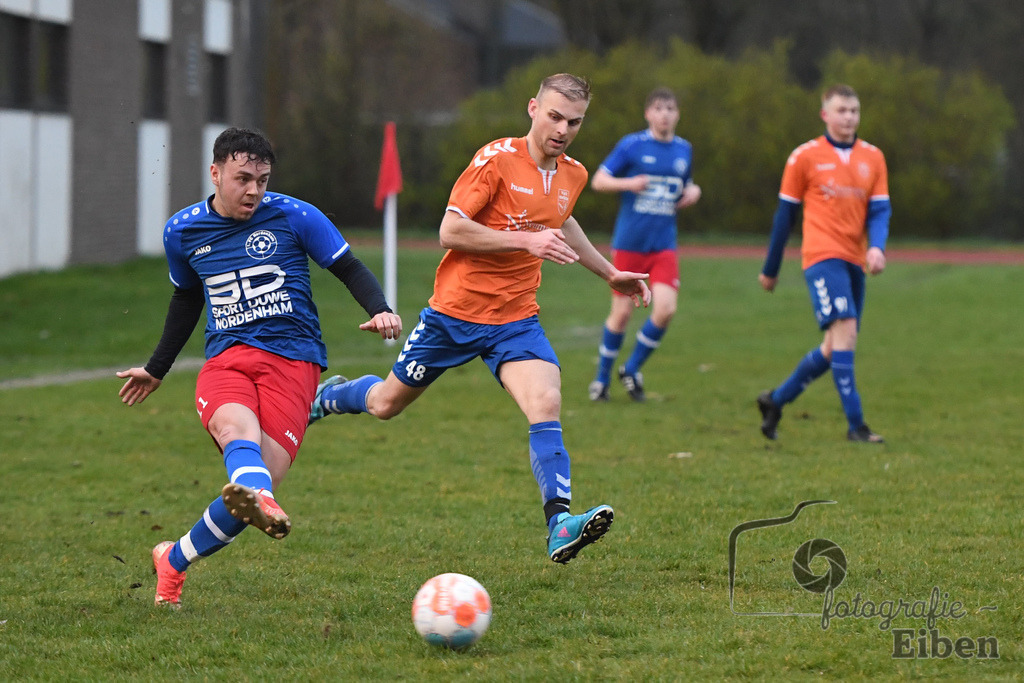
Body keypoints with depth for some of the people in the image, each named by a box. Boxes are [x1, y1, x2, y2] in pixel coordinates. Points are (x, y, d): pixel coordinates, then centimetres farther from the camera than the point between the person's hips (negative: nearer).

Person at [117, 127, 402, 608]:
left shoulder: (294, 217, 2)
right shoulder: (183, 231, 13)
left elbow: (349, 268, 9)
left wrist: (379, 310, -12)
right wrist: (157, 369, 40)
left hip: (292, 358, -2)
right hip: (225, 358, 2)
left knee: (259, 481, -18)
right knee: (237, 428, -35)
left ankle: (174, 562, 4)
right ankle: (263, 505, -70)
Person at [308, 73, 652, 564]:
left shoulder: (573, 175, 6)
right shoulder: (496, 159, -15)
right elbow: (450, 230, -21)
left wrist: (609, 273, 29)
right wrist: (527, 241, -27)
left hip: (516, 319, 4)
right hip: (455, 310, -4)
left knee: (546, 404, -22)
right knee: (387, 403, 14)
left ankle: (559, 525, -31)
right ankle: (329, 397, 48)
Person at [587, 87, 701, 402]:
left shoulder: (684, 149, 9)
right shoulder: (631, 145, -4)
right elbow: (598, 181, -2)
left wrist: (693, 191, 1)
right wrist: (628, 183, -20)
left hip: (664, 245, 3)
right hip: (629, 242, -3)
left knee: (665, 309, -13)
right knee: (622, 313, 0)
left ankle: (632, 369, 9)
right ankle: (602, 377, 20)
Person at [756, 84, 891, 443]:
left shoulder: (873, 157, 11)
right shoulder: (805, 156, 0)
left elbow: (880, 209, 6)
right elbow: (786, 213, 6)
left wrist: (877, 248, -15)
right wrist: (770, 269, 11)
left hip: (855, 261, 6)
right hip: (823, 255, -6)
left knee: (834, 347, 9)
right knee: (845, 331, -19)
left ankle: (775, 400, 26)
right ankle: (855, 424, -19)